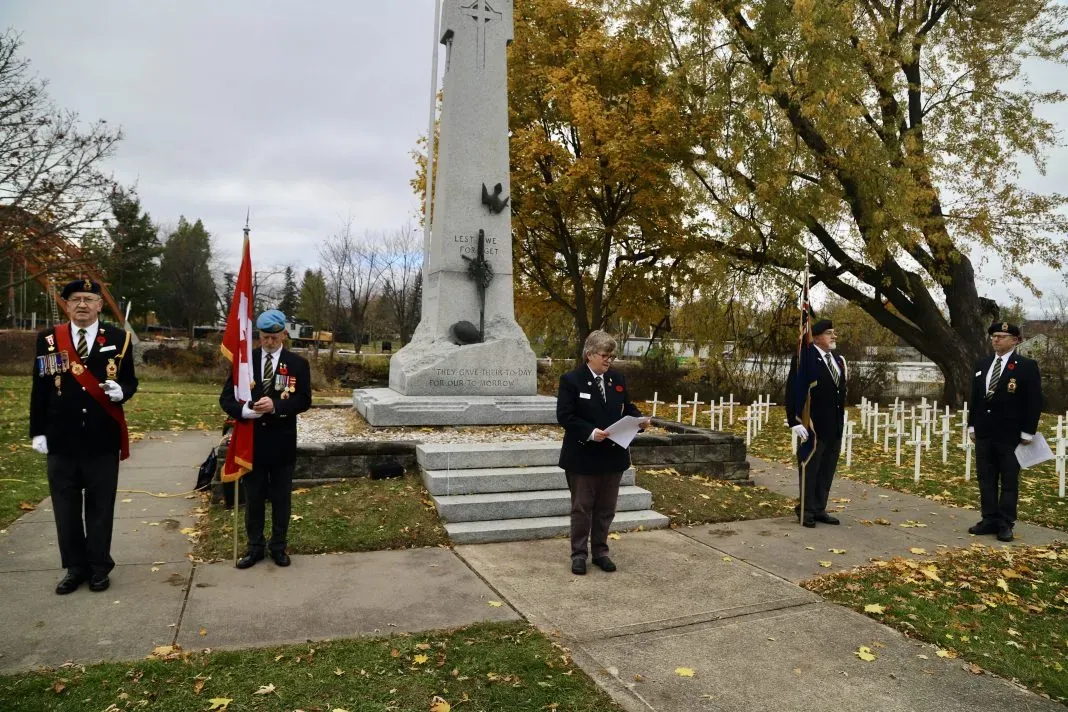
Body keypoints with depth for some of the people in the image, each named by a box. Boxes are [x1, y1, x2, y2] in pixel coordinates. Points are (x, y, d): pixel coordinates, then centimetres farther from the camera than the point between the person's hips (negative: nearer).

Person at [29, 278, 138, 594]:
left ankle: (99, 566, 21)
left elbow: (130, 381, 5)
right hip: (61, 439, 1)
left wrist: (120, 391, -19)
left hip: (103, 440, -1)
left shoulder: (118, 339, 0)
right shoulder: (48, 339, 3)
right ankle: (75, 567, 23)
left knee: (100, 506, 8)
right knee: (66, 508, 9)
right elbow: (39, 389, 5)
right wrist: (37, 431, 2)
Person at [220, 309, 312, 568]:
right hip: (251, 440, 1)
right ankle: (255, 547, 27)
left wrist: (276, 405, -25)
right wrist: (245, 410, -22)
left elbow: (304, 400, -9)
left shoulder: (297, 364, -2)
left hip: (282, 442, -1)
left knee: (281, 497, 10)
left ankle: (278, 546, 25)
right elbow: (226, 398, -2)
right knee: (253, 497, 12)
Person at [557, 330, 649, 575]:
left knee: (606, 508, 14)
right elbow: (564, 416, -16)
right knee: (582, 508, 7)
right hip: (583, 457, -5)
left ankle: (600, 551, 28)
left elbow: (626, 407, 14)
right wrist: (590, 432, -26)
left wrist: (639, 418, -8)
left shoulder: (617, 379, 6)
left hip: (613, 455, 5)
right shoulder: (571, 380, -10)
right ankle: (579, 554, 20)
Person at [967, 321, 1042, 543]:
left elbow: (1034, 402, -7)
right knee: (986, 479, 9)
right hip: (984, 433, 5)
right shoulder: (982, 364, 11)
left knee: (1009, 481, 3)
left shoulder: (1027, 366, -5)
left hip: (1010, 435, -5)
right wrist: (972, 426, 10)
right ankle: (989, 519, 16)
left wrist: (1028, 432, -11)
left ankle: (1005, 524, 9)